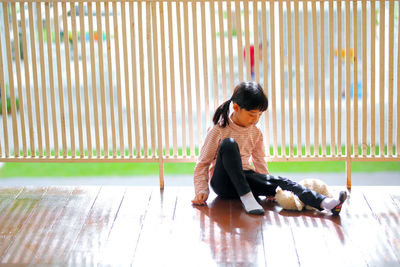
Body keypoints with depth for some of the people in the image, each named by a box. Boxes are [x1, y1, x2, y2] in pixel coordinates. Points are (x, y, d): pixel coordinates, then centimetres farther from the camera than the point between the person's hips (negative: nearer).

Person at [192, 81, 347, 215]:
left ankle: (324, 203, -43)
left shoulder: (256, 133, 8)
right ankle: (246, 197, -37)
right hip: (222, 183, -4)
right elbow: (203, 163, -5)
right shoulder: (219, 130, -8)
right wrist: (201, 190, -16)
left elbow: (259, 161, 19)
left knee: (279, 182, -24)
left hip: (244, 178, 5)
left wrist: (267, 187, 8)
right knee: (229, 144, -32)